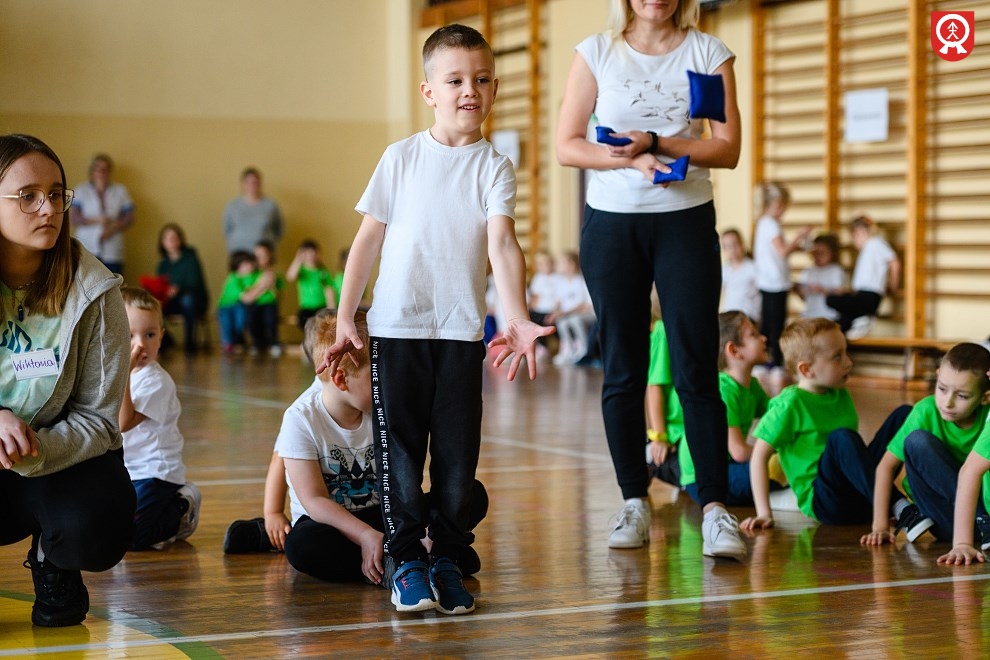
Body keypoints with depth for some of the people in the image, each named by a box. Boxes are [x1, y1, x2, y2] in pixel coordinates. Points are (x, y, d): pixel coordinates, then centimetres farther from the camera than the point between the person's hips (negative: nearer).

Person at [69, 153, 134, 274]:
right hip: (86, 251, -1)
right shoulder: (81, 190, 8)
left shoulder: (120, 191, 12)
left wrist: (113, 229, -10)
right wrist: (96, 221, -13)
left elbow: (129, 218, 8)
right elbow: (73, 217, 0)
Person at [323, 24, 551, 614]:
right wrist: (345, 318, 3)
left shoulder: (494, 168, 0)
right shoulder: (402, 158, 3)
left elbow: (501, 243, -14)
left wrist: (517, 319, -29)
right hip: (397, 326, 0)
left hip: (462, 329, 0)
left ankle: (449, 560, 13)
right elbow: (368, 239, 7)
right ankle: (407, 559, 8)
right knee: (399, 447, 0)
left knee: (457, 452, 3)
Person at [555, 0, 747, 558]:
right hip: (611, 223, 1)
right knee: (623, 371, 5)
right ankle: (635, 503, 14)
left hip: (686, 222, -1)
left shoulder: (709, 53, 2)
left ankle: (716, 508, -6)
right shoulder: (596, 52, 3)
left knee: (696, 370, -6)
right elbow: (568, 146, -1)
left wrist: (655, 141, -16)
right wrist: (630, 158, -17)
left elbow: (727, 150, -4)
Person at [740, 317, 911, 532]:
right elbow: (759, 457, -11)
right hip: (821, 500, -7)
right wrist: (764, 514, -17)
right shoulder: (790, 404, -9)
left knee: (903, 414, -3)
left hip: (858, 495, 7)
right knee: (841, 438, -34)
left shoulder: (841, 396, 11)